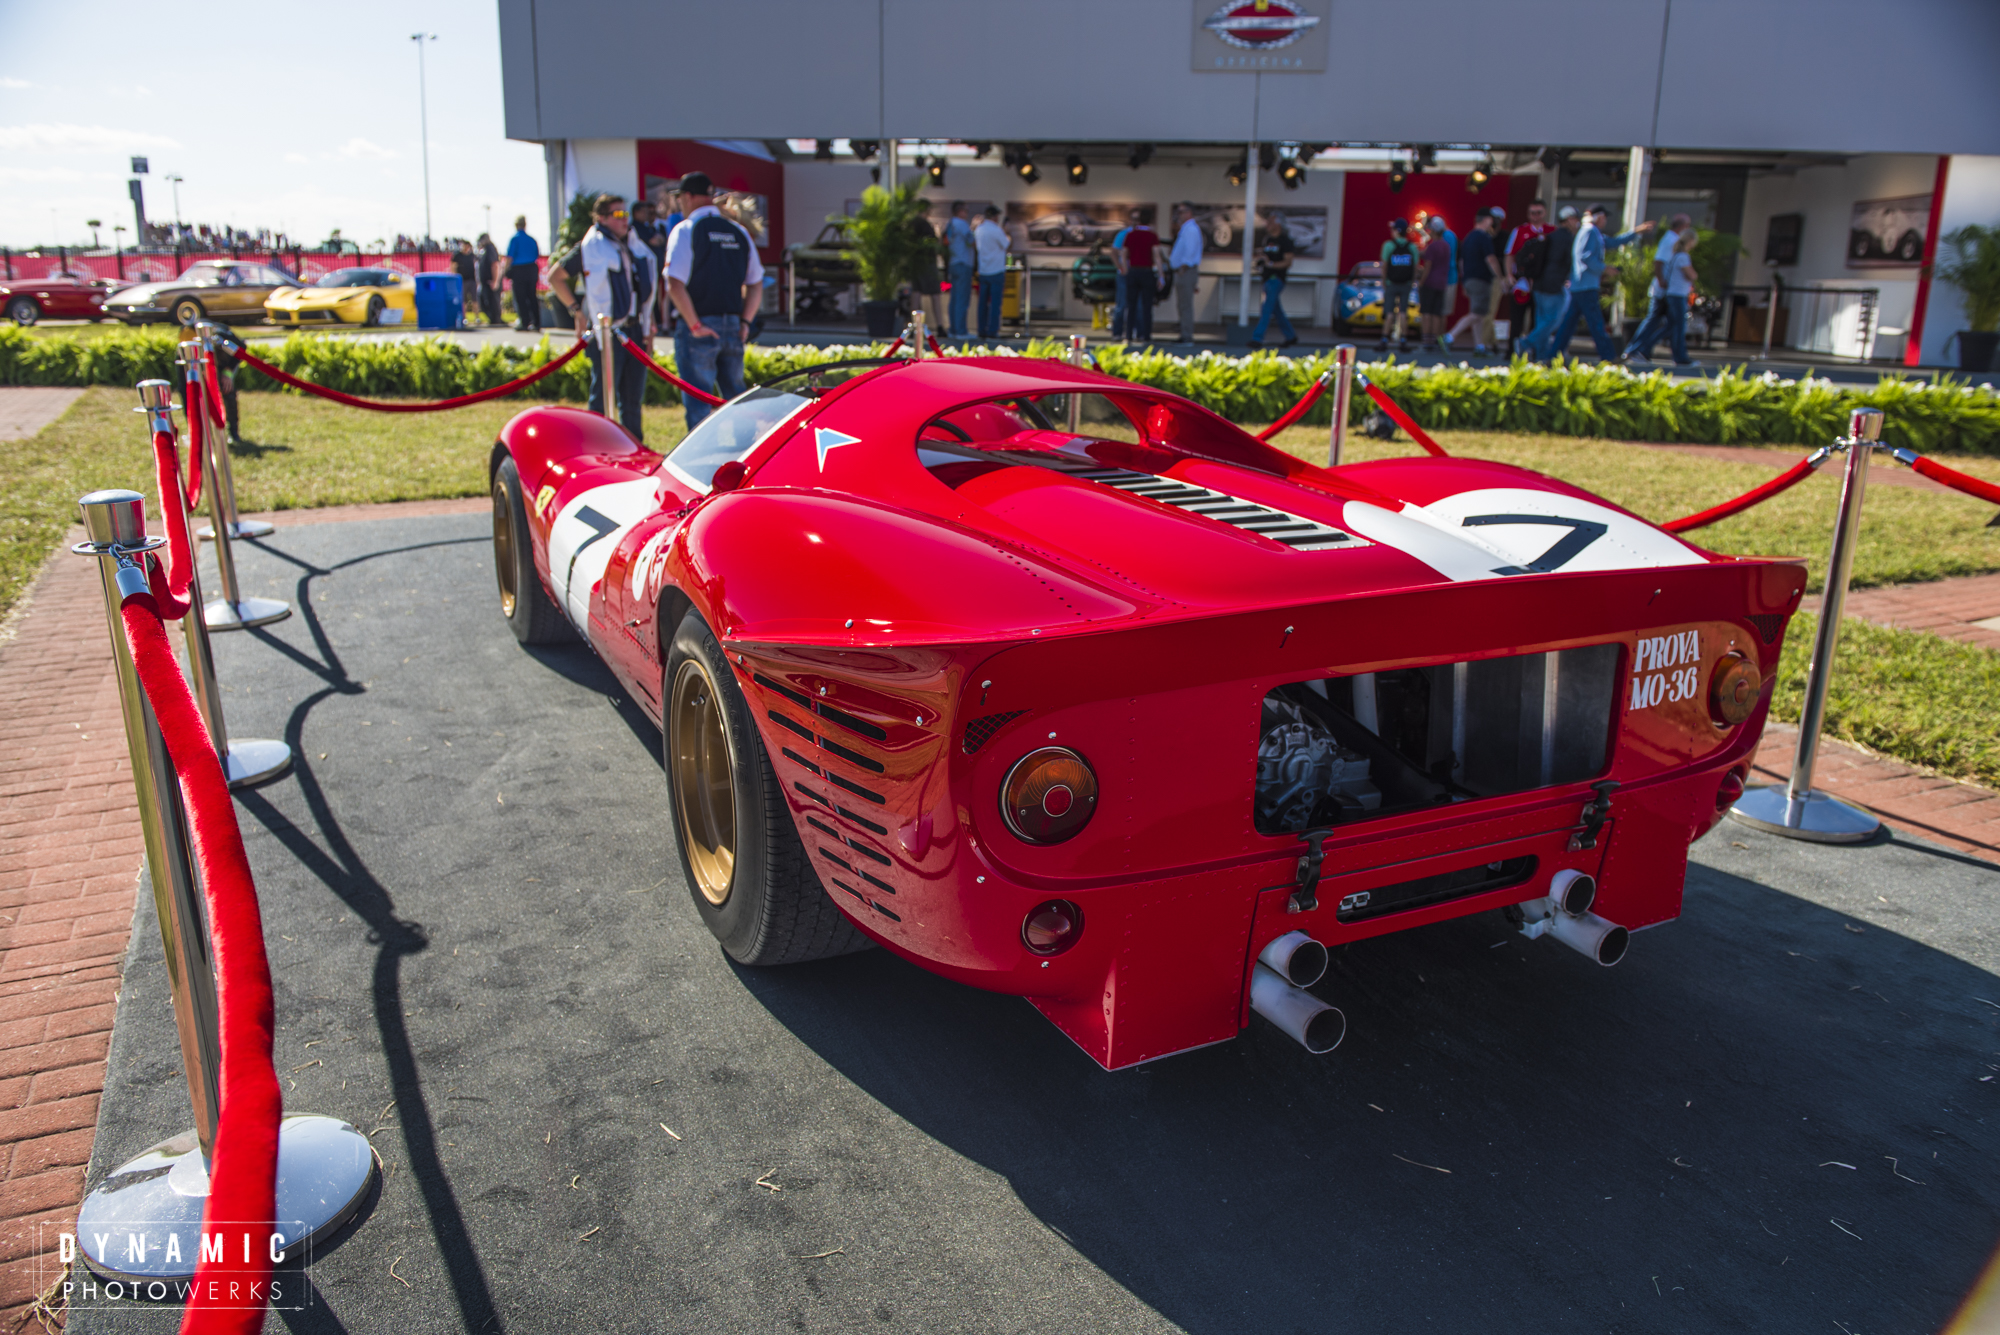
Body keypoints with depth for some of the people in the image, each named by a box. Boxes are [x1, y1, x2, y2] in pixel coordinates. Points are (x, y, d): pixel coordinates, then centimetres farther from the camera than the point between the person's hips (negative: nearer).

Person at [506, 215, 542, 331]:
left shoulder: (514, 239, -6)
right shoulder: (532, 239, 7)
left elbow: (510, 257, -11)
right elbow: (537, 256, 12)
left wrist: (507, 271, -2)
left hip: (518, 270, -4)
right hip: (532, 270, 4)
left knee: (520, 298, 0)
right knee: (532, 297, 8)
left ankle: (525, 322, -3)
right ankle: (536, 323, 6)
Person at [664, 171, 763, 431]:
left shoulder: (686, 230, -7)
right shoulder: (738, 232, 10)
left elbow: (675, 284, -16)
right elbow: (756, 284, 12)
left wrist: (695, 325, -12)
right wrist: (744, 322, 11)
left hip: (698, 328, -5)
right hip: (732, 327, 5)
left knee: (698, 403, -1)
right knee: (736, 400, 14)